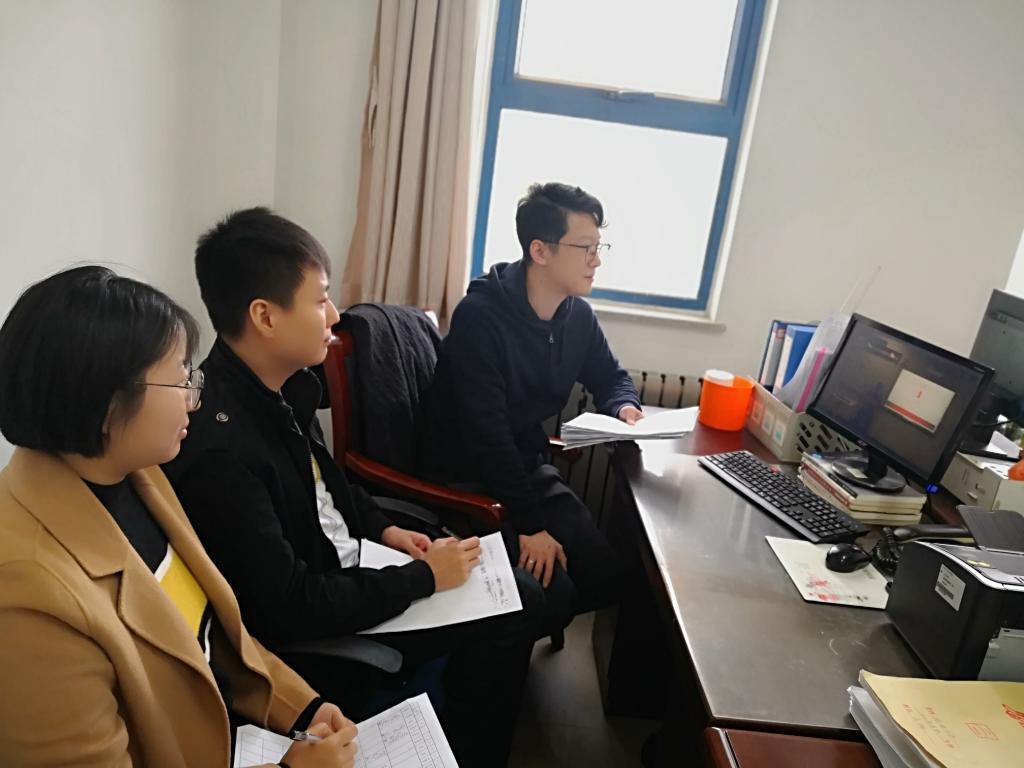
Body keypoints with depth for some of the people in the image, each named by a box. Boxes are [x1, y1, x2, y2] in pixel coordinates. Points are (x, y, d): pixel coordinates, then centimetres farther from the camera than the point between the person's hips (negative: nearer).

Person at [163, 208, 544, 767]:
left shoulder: (280, 386, -4)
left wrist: (384, 529, 1)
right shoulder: (218, 448, -31)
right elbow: (291, 612, -28)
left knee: (518, 597, 7)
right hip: (307, 639, -8)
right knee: (500, 621, -9)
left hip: (339, 578, 8)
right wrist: (423, 577, -19)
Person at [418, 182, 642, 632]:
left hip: (528, 466, 8)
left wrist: (623, 405, -6)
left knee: (606, 577, -1)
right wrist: (530, 524, -27)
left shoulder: (578, 316, 1)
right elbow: (487, 432, -27)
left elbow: (610, 377, 19)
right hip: (467, 478, -7)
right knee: (552, 592, -20)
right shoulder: (480, 316, -23)